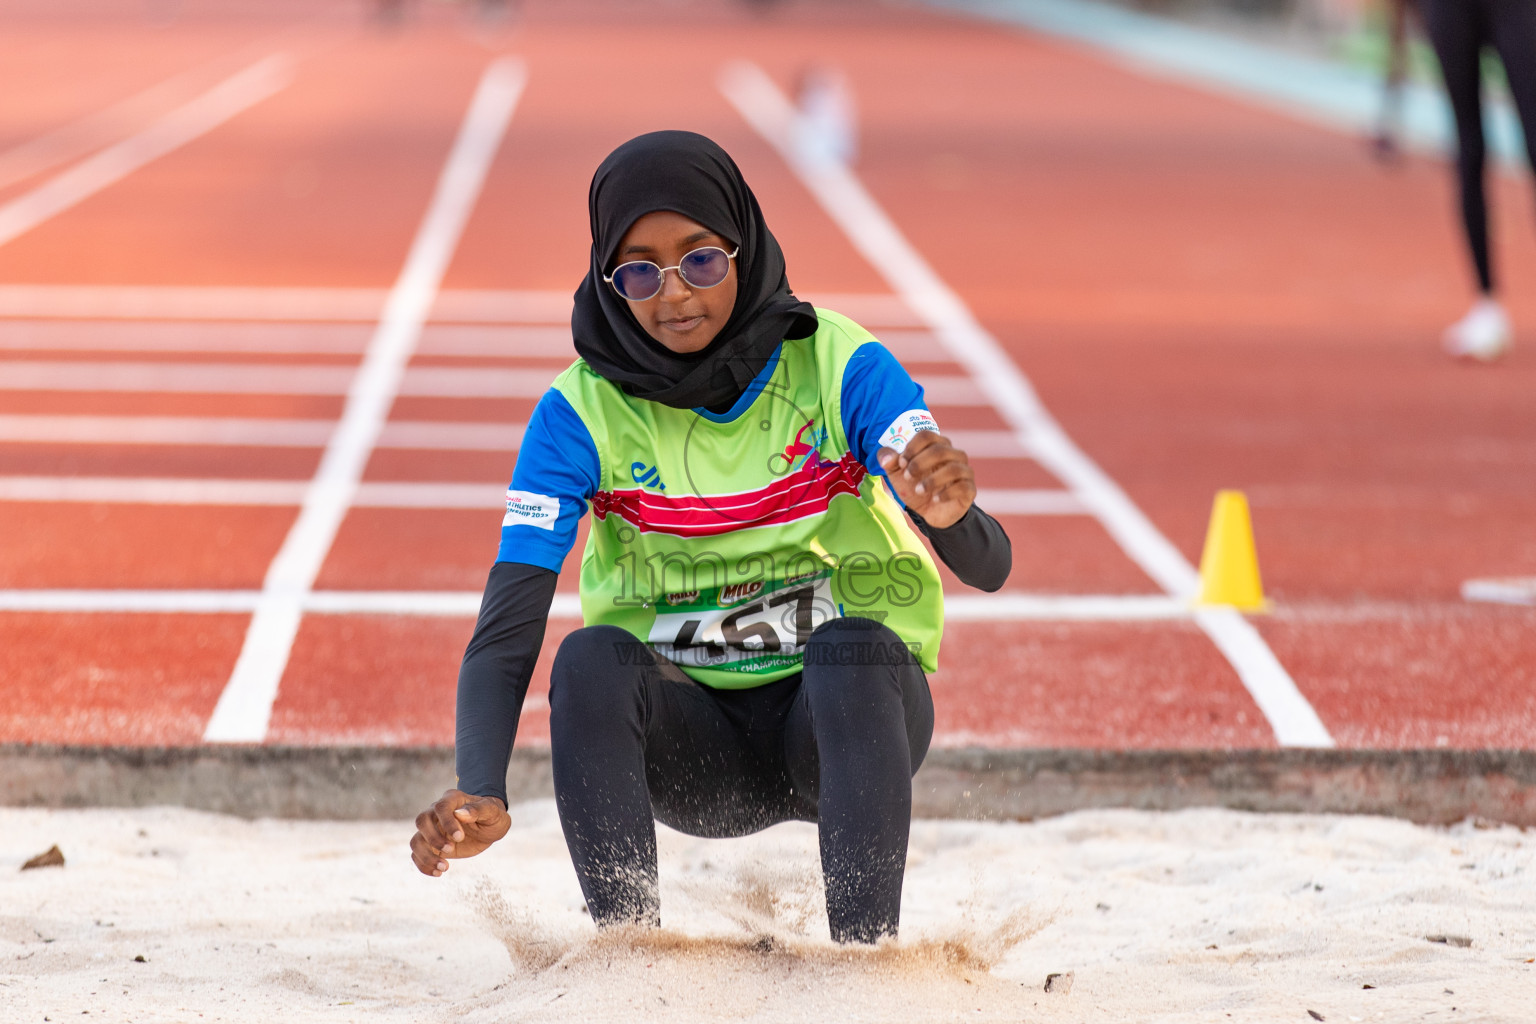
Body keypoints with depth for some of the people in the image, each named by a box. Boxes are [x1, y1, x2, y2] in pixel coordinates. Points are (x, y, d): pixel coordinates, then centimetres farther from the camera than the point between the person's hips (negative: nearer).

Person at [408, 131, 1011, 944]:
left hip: (849, 710, -1)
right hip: (689, 735, 1)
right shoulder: (584, 411, -9)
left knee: (855, 647, -33)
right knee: (592, 659, -30)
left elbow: (987, 568, -21)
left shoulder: (840, 367, -11)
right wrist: (481, 793, -38)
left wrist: (949, 514, -47)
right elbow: (504, 632, -18)